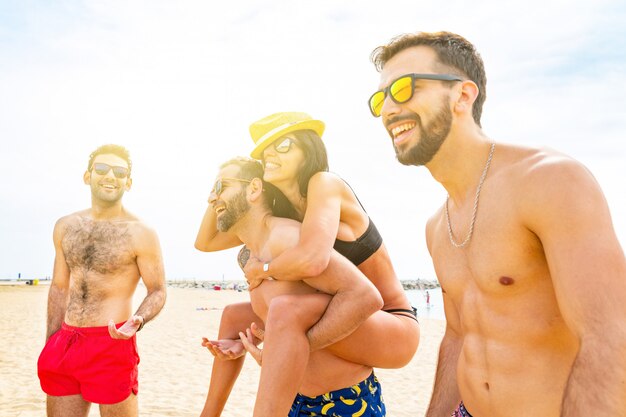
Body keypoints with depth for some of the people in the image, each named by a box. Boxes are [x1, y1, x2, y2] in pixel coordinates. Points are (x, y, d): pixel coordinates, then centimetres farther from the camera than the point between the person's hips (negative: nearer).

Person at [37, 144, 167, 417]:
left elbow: (158, 291, -5)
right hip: (65, 344, 5)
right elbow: (59, 288, 14)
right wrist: (50, 346, 13)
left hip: (112, 345, -5)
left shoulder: (140, 233, -9)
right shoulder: (65, 226, 7)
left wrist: (138, 321, -24)